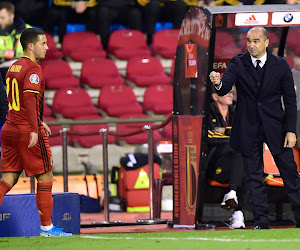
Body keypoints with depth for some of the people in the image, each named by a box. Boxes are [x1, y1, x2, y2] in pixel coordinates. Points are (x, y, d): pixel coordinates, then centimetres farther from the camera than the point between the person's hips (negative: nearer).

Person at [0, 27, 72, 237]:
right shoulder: (33, 69, -12)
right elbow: (29, 97, -24)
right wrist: (35, 129, -27)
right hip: (28, 131, -8)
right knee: (45, 177, 3)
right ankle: (47, 227, 7)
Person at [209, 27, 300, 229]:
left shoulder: (280, 65, -2)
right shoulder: (238, 64, -2)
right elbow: (224, 89, -16)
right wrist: (218, 83, -41)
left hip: (274, 125, -1)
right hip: (248, 128, 1)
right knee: (254, 175, 4)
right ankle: (261, 221, 10)